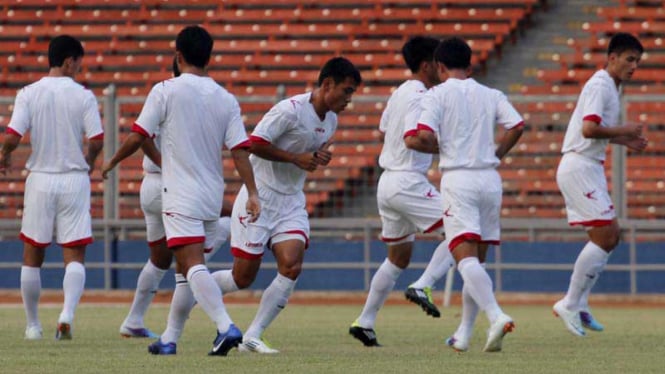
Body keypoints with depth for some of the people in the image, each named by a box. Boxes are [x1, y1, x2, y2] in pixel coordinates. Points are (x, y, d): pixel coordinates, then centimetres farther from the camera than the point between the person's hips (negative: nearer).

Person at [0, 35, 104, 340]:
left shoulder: (29, 94, -3)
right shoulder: (83, 96, -5)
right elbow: (96, 140, -10)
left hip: (40, 180, 1)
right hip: (74, 180, -1)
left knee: (33, 255, 12)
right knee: (74, 255, 1)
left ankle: (33, 324, 18)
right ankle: (67, 313, -21)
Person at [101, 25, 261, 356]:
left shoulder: (165, 91, -7)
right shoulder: (226, 99, 5)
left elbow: (138, 137, -6)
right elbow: (240, 149, -2)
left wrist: (112, 162, 10)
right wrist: (252, 193, -3)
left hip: (180, 195, -6)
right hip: (213, 195, 6)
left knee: (192, 264, -14)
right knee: (186, 269, 16)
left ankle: (226, 326, -32)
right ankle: (169, 339, 19)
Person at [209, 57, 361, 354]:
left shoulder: (331, 120, 8)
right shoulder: (290, 110, -17)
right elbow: (255, 143, -18)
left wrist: (320, 157, 0)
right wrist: (296, 158, -20)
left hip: (291, 202, 7)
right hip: (259, 198, -7)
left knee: (292, 266, -15)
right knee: (243, 277, -4)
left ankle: (252, 337, -9)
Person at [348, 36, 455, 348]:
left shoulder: (400, 92, 15)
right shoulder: (420, 97, -14)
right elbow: (411, 138, -24)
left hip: (388, 181, 10)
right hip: (408, 181, -10)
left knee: (399, 255, 17)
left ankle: (365, 322, 15)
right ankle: (422, 287, -17)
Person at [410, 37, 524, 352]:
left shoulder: (438, 95, -2)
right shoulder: (491, 95, 10)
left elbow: (424, 135, -14)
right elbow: (516, 127, -3)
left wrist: (438, 148, 8)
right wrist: (496, 154, 11)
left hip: (458, 179, -5)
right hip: (490, 179, 5)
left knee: (466, 258, -12)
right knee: (476, 261, 14)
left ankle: (497, 315, -34)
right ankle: (464, 335, 18)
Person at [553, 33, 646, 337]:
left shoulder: (609, 87, 18)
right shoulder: (600, 86, -14)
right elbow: (589, 129, -25)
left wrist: (625, 141, 14)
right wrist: (624, 131, -14)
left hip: (589, 169, 10)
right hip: (579, 166, -10)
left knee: (610, 236, 9)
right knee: (604, 237, -12)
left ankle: (578, 304, 11)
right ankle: (570, 304, -7)